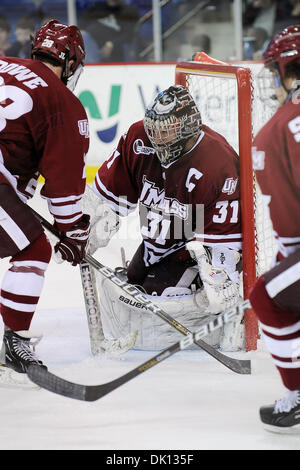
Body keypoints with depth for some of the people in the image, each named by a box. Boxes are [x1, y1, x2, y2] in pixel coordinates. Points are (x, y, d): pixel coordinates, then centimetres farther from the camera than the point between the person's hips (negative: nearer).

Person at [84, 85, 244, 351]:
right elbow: (109, 188, 0)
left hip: (196, 244, -7)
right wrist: (93, 227, -4)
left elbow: (223, 234, -29)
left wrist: (219, 285, -28)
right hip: (157, 240, 7)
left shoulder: (218, 164, -32)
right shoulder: (138, 138, -14)